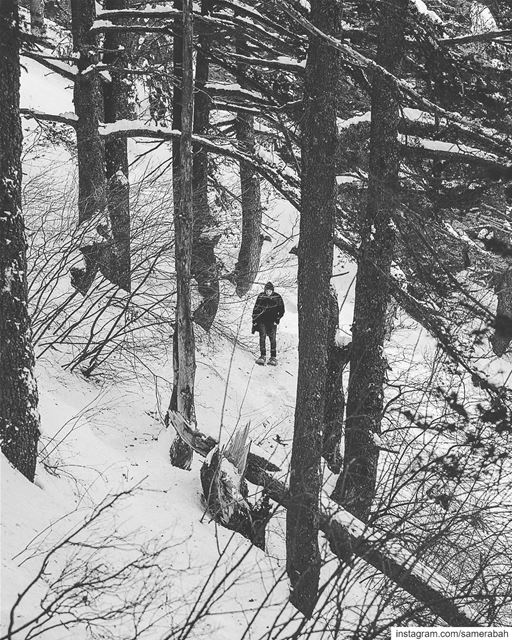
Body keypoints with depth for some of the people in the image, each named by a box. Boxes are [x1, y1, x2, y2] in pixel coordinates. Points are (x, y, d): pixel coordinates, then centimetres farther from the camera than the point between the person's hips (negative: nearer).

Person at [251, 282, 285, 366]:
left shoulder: (277, 297, 1)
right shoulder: (261, 296, 3)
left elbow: (281, 310, 6)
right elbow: (256, 309, 10)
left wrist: (277, 319, -4)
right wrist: (254, 320, 6)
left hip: (272, 321, -1)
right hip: (262, 320, 1)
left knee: (272, 338, -4)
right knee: (262, 336, -9)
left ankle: (273, 358, 1)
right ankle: (262, 356, -7)